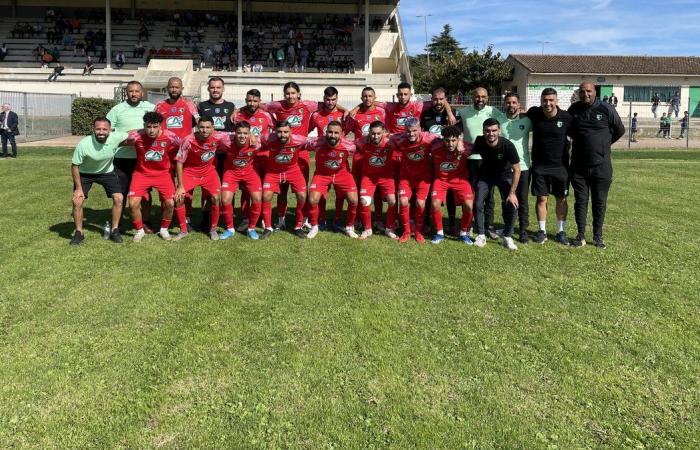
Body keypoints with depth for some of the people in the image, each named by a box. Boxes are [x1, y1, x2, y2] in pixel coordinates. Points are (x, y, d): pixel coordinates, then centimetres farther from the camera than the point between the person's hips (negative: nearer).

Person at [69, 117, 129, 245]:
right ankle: (79, 233, 7)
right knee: (77, 201, -13)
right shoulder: (83, 144, -32)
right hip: (85, 173, -2)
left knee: (119, 198, -11)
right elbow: (74, 166, -18)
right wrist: (78, 188, -16)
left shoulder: (116, 137, -28)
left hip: (107, 172, 2)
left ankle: (114, 231, 6)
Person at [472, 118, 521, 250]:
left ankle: (508, 237, -1)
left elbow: (517, 170, -22)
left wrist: (512, 193, -24)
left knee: (512, 205, -16)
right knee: (478, 204, -12)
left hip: (504, 175, -1)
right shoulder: (479, 142, -22)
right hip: (485, 174, 2)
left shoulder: (507, 145, -29)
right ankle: (481, 236, 4)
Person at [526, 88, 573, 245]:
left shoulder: (566, 117, -10)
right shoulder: (534, 113, -8)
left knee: (561, 199, 8)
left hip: (560, 165, 0)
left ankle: (561, 231, 20)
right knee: (541, 198, 4)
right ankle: (542, 231, 15)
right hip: (539, 165, 1)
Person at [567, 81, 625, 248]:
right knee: (580, 201, 6)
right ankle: (581, 235, 14)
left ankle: (598, 236, 15)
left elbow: (619, 130, 7)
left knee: (600, 202, 6)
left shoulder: (606, 109, -6)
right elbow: (568, 130, 20)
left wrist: (602, 143, 13)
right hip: (578, 166, 2)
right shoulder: (574, 109, 2)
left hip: (601, 165, -2)